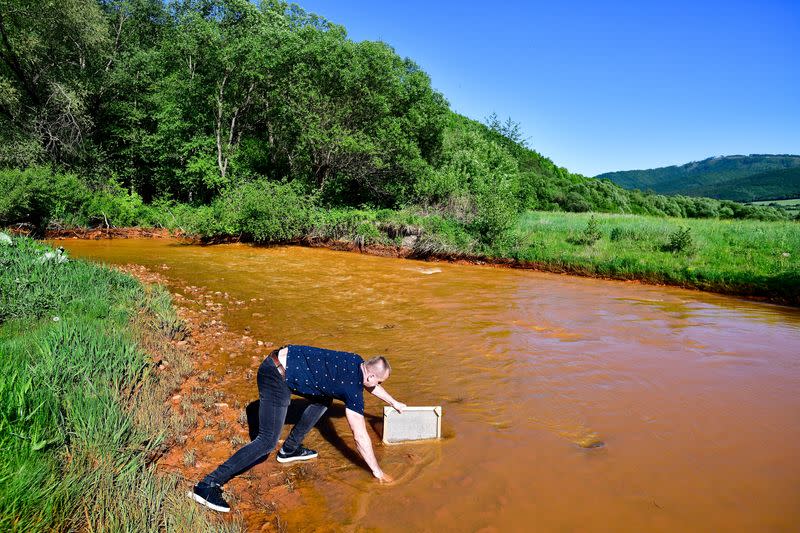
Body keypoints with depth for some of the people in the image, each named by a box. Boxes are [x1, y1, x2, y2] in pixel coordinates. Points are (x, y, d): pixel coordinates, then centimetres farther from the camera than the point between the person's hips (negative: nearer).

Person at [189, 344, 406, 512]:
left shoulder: (357, 362, 9)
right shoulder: (353, 391, -12)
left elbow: (369, 383, 33)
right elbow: (361, 439, -6)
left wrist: (394, 402, 47)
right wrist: (377, 472, 6)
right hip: (277, 378, -9)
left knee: (324, 399, 22)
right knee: (267, 441, -7)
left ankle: (290, 449, 30)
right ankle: (208, 485, -7)